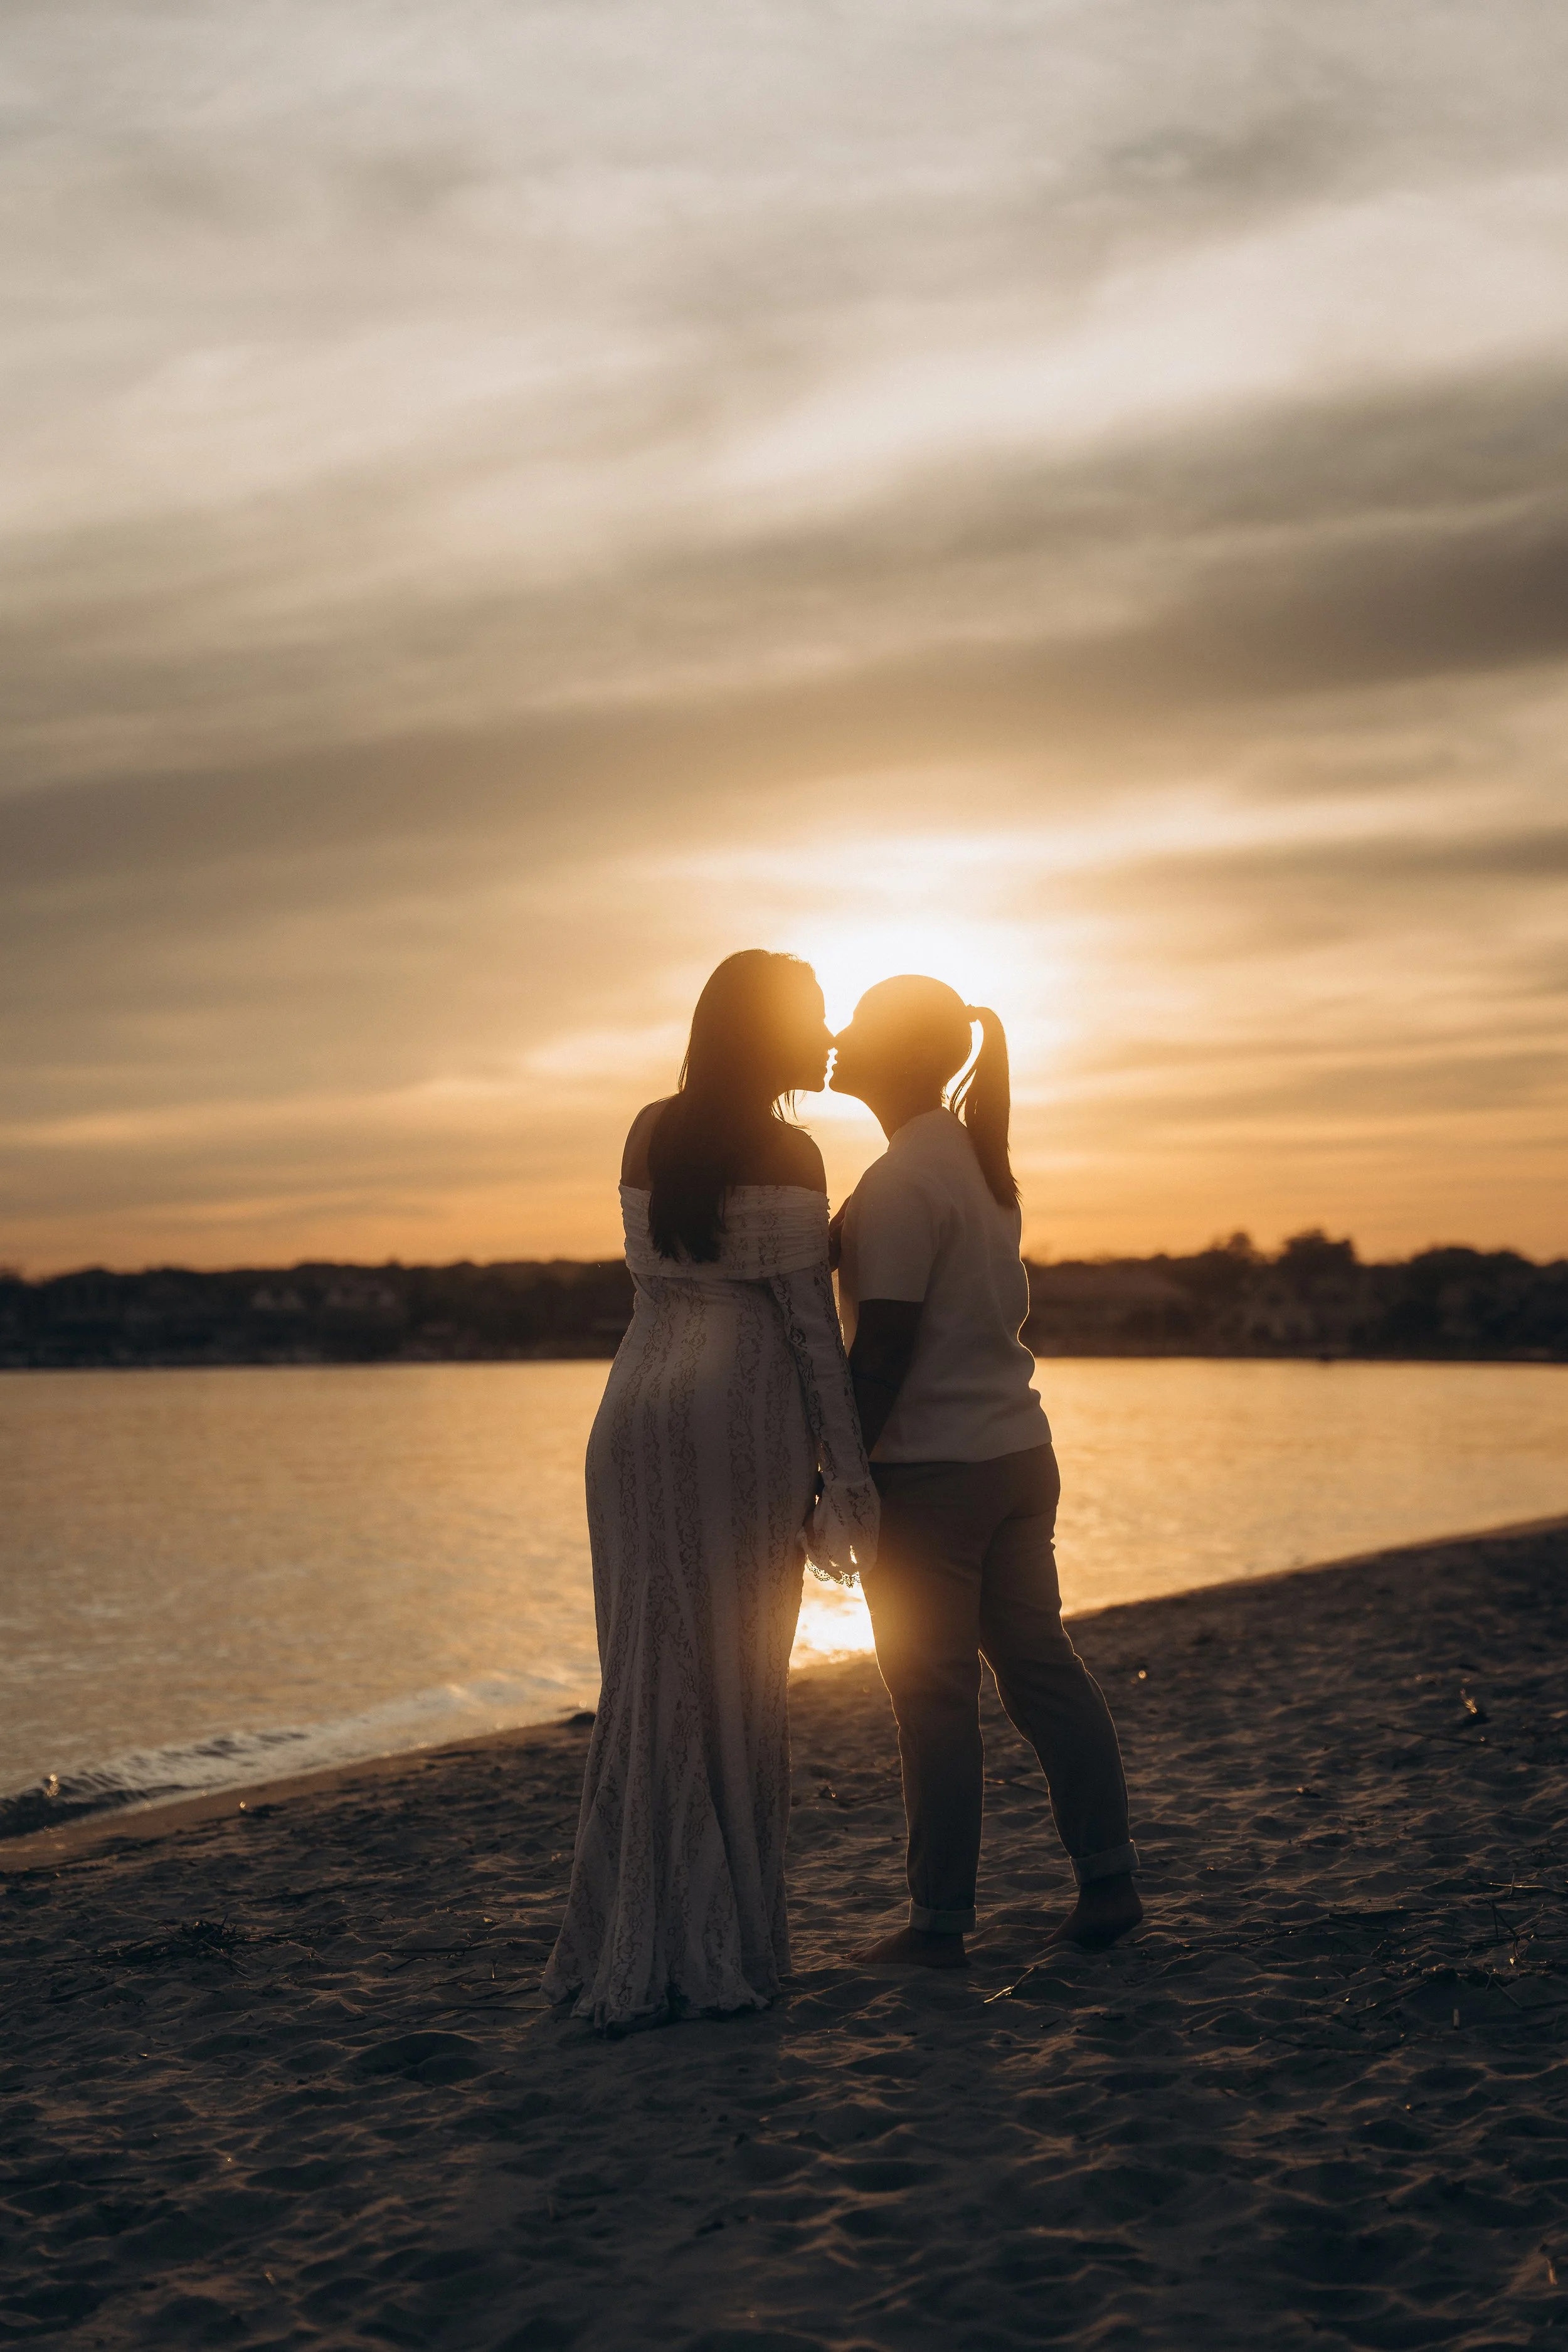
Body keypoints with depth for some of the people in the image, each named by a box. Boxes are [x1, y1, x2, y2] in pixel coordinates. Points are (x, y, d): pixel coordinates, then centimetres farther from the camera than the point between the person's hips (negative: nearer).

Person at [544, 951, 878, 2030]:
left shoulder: (649, 1137, 13)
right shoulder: (787, 1155, -5)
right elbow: (811, 1324, -6)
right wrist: (847, 1470, -2)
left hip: (637, 1416, 6)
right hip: (742, 1422, -6)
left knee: (649, 1677, 9)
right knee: (734, 1686, 1)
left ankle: (625, 1946, 12)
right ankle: (717, 1950, 6)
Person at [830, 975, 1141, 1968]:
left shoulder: (899, 1183, -16)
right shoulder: (979, 1159, 11)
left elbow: (881, 1349, -19)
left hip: (932, 1468, -9)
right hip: (1018, 1450, 9)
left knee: (935, 1697, -1)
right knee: (1041, 1664, 14)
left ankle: (940, 1923, 8)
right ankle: (1110, 1882, 18)